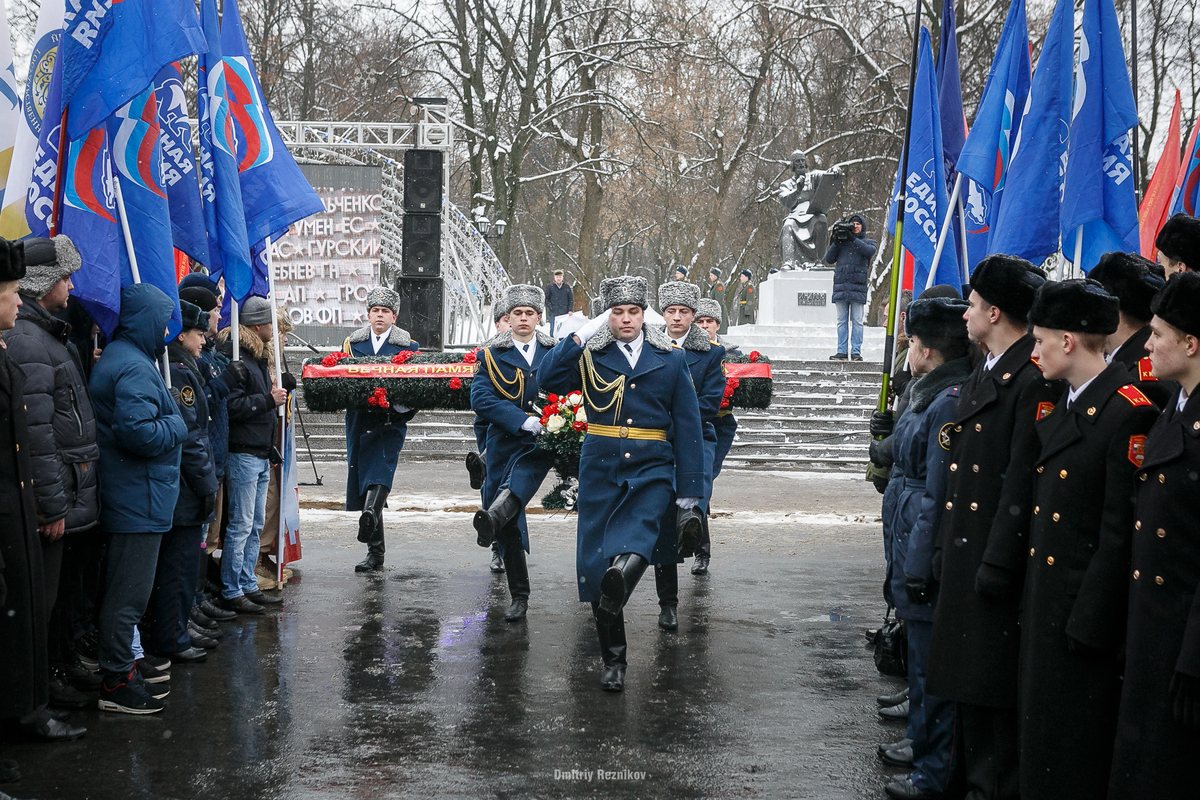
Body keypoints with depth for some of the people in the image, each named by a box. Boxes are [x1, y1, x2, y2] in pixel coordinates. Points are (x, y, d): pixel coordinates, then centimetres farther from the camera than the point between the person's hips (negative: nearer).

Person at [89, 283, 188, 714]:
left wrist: (168, 425, 9)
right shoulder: (134, 368, -18)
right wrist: (177, 427, -12)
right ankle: (115, 683, 4)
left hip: (129, 498, 11)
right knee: (128, 593, -3)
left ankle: (122, 671, 26)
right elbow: (138, 432, -27)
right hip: (139, 499, -11)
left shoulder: (118, 358, 16)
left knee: (124, 590, 17)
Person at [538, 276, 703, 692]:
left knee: (637, 534, -29)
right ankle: (613, 661, 9)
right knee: (595, 561, -1)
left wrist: (690, 487, 2)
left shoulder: (671, 359, 7)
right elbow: (547, 379, -11)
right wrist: (581, 336, -15)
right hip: (601, 467, 1)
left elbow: (688, 425, 6)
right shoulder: (589, 356, 6)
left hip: (653, 469, 0)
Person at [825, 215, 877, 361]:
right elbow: (828, 259, 11)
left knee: (857, 321, -4)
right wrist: (836, 242, 0)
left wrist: (853, 239, -11)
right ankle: (842, 351, 5)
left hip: (858, 287, -2)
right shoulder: (842, 243, 18)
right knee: (842, 321, 3)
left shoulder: (869, 242, 13)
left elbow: (870, 251, -11)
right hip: (840, 286, 3)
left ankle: (856, 352, -3)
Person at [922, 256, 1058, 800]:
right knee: (968, 684, 16)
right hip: (963, 552, 9)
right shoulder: (980, 377, 16)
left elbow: (1024, 480, -19)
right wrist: (944, 547, 16)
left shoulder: (1035, 378, -15)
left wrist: (998, 563, -20)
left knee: (998, 686, 0)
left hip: (999, 555, -9)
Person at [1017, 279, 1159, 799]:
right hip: (1043, 600, 9)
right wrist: (1030, 598, 13)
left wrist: (1089, 623, -19)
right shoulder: (1060, 410, 12)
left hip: (1084, 607, -8)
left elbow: (1121, 532, -19)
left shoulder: (1129, 412, -16)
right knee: (1039, 730, 16)